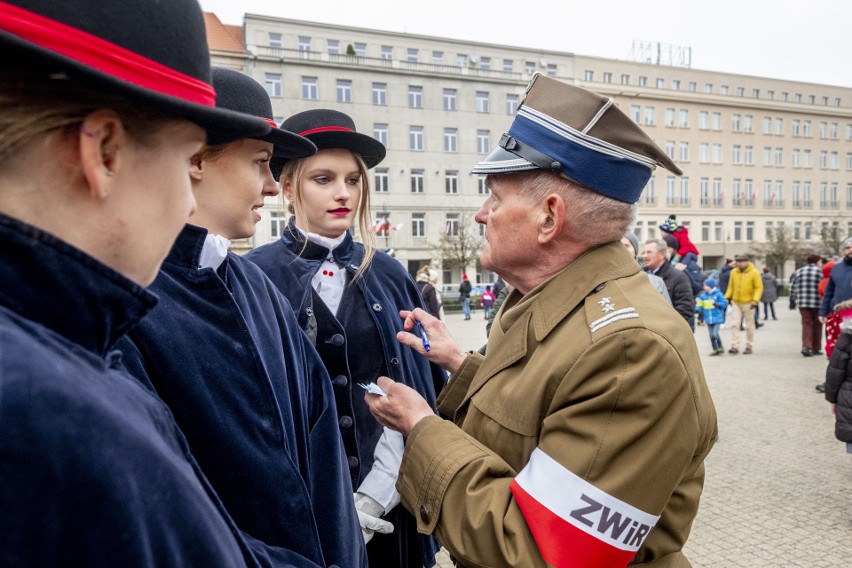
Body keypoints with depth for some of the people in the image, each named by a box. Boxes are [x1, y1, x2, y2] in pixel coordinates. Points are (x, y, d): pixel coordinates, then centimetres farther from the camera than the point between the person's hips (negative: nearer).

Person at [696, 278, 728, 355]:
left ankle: (720, 348, 9)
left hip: (717, 318, -5)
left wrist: (717, 304, -22)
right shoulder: (703, 296, 6)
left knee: (715, 334, -12)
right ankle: (715, 350, 18)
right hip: (708, 319, 5)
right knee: (711, 335, 7)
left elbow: (724, 304, -6)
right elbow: (700, 306, 10)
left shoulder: (718, 294, -5)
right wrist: (697, 309, -8)